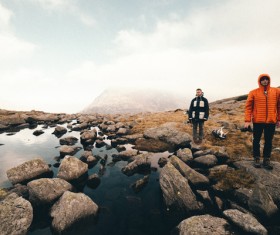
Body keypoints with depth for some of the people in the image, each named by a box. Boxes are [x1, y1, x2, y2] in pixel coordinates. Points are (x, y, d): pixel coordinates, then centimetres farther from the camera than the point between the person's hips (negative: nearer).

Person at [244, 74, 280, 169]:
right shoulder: (253, 92, -1)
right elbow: (248, 107, -4)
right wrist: (247, 120, -11)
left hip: (271, 121, 2)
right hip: (257, 121, -2)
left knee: (268, 141, 9)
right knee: (256, 140, 6)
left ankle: (266, 159, 21)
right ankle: (256, 158, 19)